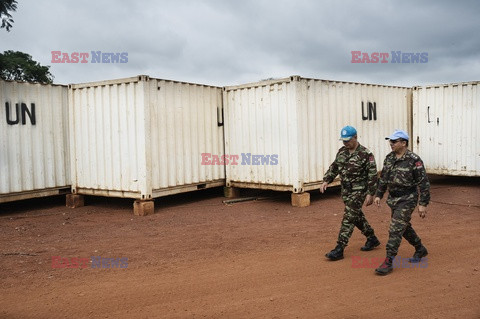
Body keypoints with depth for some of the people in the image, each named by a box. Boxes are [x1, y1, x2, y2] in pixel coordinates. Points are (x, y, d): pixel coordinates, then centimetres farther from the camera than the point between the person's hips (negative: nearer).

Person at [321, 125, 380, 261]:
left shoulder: (366, 154, -15)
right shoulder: (341, 152, 6)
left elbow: (372, 175, -14)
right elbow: (334, 167, 15)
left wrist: (370, 194, -17)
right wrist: (326, 181, 3)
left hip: (358, 190, -8)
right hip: (345, 190, 8)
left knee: (348, 218, -10)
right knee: (357, 216, 18)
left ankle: (339, 249, -9)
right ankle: (372, 239, 38)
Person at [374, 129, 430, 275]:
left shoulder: (414, 160, -17)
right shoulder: (389, 158, 4)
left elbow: (424, 183, -15)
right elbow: (383, 178, 14)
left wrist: (423, 204, -17)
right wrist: (378, 195, 10)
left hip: (407, 199, -8)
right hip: (393, 199, 8)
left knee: (395, 229, -11)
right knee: (404, 227, 21)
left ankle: (388, 263, -6)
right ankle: (420, 249, 43)